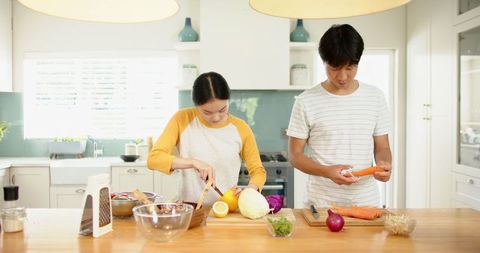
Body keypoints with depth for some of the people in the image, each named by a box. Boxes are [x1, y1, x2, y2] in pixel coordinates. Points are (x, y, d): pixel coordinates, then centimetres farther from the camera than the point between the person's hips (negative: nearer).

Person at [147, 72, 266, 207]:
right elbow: (153, 158, -9)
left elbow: (258, 171, 7)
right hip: (189, 208, 0)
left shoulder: (240, 128, -2)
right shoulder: (182, 119, -4)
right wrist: (193, 162, -20)